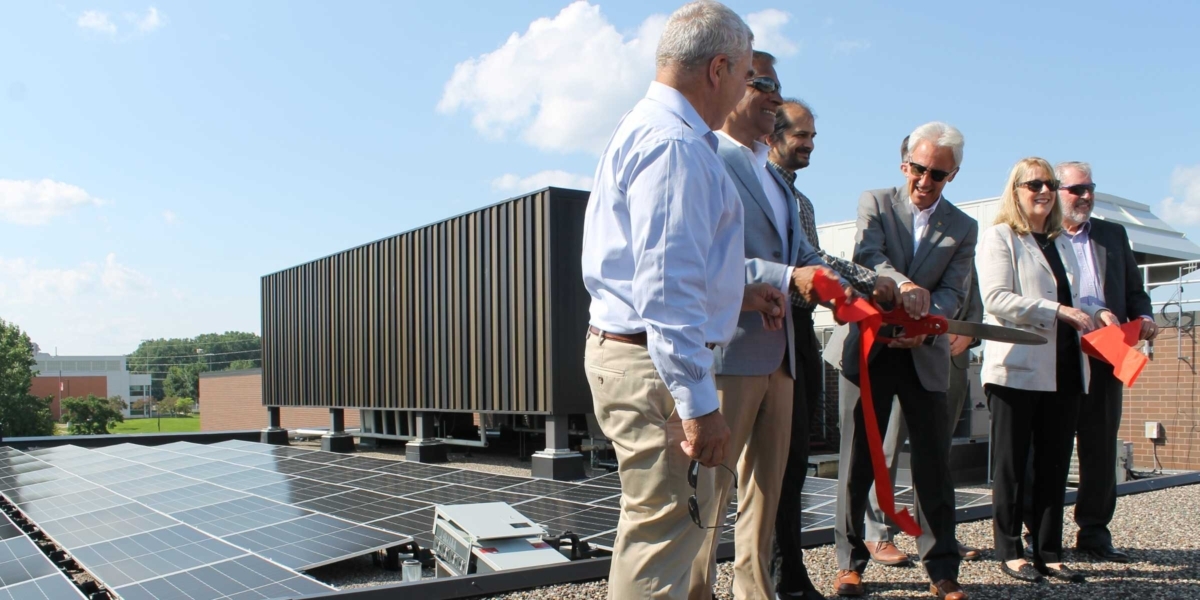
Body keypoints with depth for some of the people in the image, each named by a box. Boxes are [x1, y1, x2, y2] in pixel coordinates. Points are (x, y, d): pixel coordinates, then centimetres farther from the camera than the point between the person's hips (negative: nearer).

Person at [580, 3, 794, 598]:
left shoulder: (644, 128, 17)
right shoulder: (674, 143, -18)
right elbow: (666, 290, -25)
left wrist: (738, 293, 20)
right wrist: (699, 405, -24)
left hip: (622, 347, 11)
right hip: (652, 361, -11)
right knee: (666, 526, -3)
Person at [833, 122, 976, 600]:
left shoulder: (963, 228, 7)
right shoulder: (875, 203, 2)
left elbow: (953, 293, -3)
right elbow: (867, 257, -15)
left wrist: (924, 323, -24)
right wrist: (903, 285, -35)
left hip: (925, 356, 2)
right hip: (870, 348, -1)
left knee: (934, 464, 4)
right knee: (857, 459, 4)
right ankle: (850, 561, 17)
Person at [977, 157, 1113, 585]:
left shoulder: (1063, 243, 20)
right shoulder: (1000, 237, -1)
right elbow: (996, 298, -14)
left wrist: (1094, 313, 6)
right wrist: (1058, 311, -19)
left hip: (1064, 370, 7)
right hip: (1018, 368, -6)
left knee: (1055, 464, 8)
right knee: (1011, 464, 2)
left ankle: (1048, 552, 16)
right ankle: (1009, 551, 11)